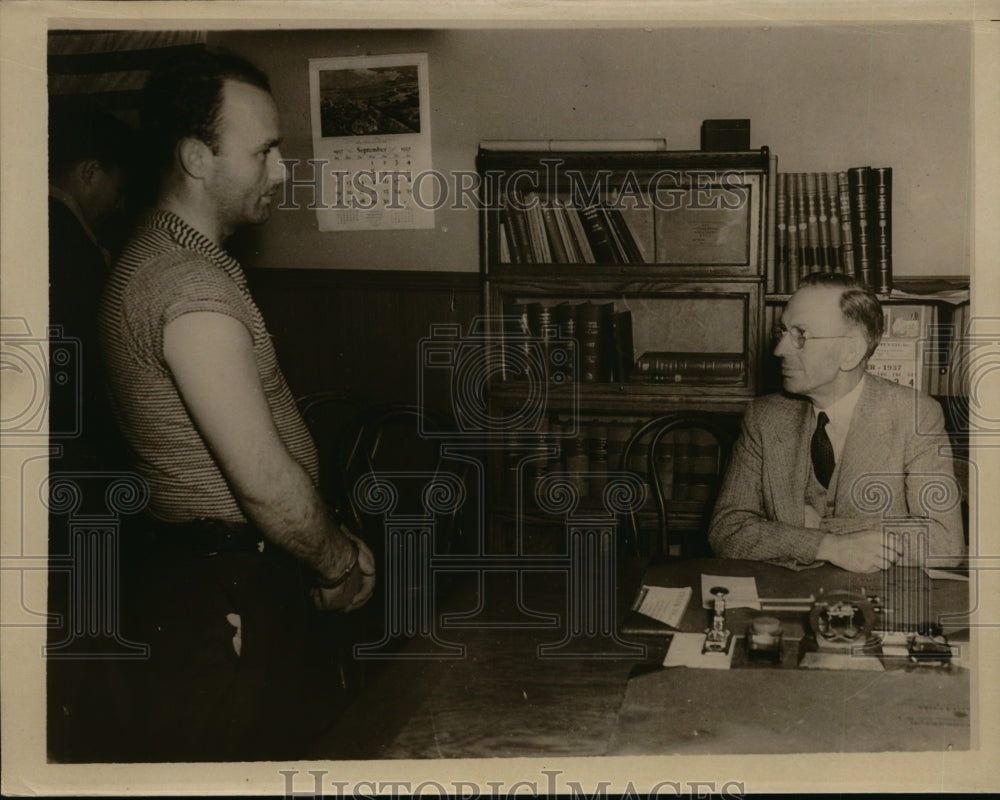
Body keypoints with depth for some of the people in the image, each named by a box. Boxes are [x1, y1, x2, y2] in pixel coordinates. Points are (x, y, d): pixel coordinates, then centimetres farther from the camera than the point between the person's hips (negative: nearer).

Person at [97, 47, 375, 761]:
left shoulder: (159, 255, 11)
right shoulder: (195, 289, -24)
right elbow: (267, 482, -25)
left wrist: (327, 542, 12)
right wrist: (340, 564, -8)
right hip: (222, 593, -10)